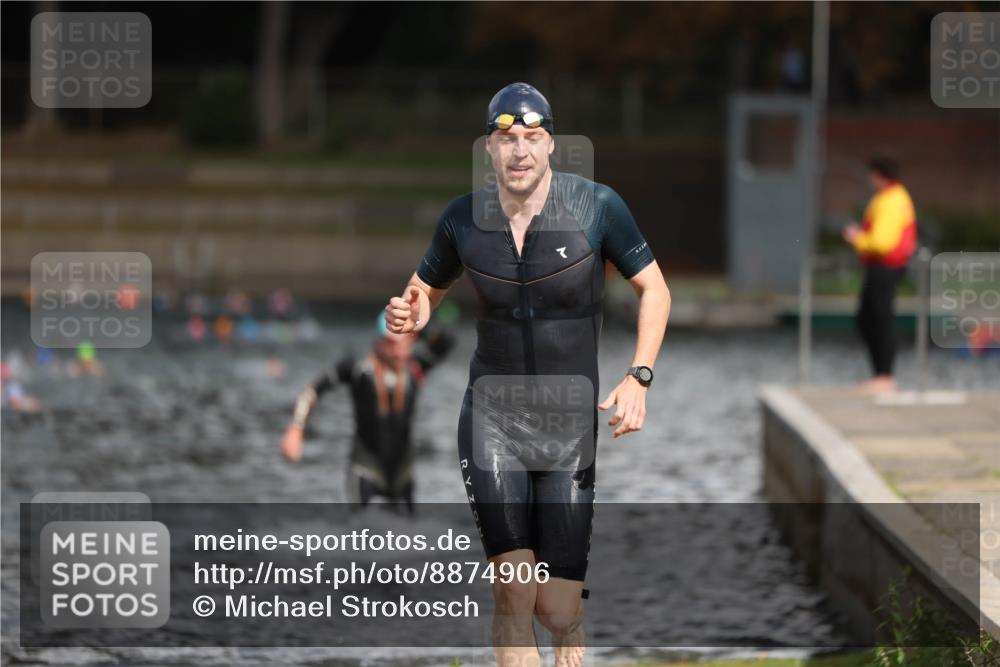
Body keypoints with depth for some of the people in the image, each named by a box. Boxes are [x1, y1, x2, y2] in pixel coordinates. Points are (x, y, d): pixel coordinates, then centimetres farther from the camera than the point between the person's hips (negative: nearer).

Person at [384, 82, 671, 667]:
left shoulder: (596, 206, -8)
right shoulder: (464, 219, -2)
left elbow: (654, 288, 1)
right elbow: (428, 293, 14)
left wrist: (638, 378, -11)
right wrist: (410, 315, -11)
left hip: (573, 421, -1)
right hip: (493, 416, 1)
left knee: (559, 611, -2)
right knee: (514, 596, -13)